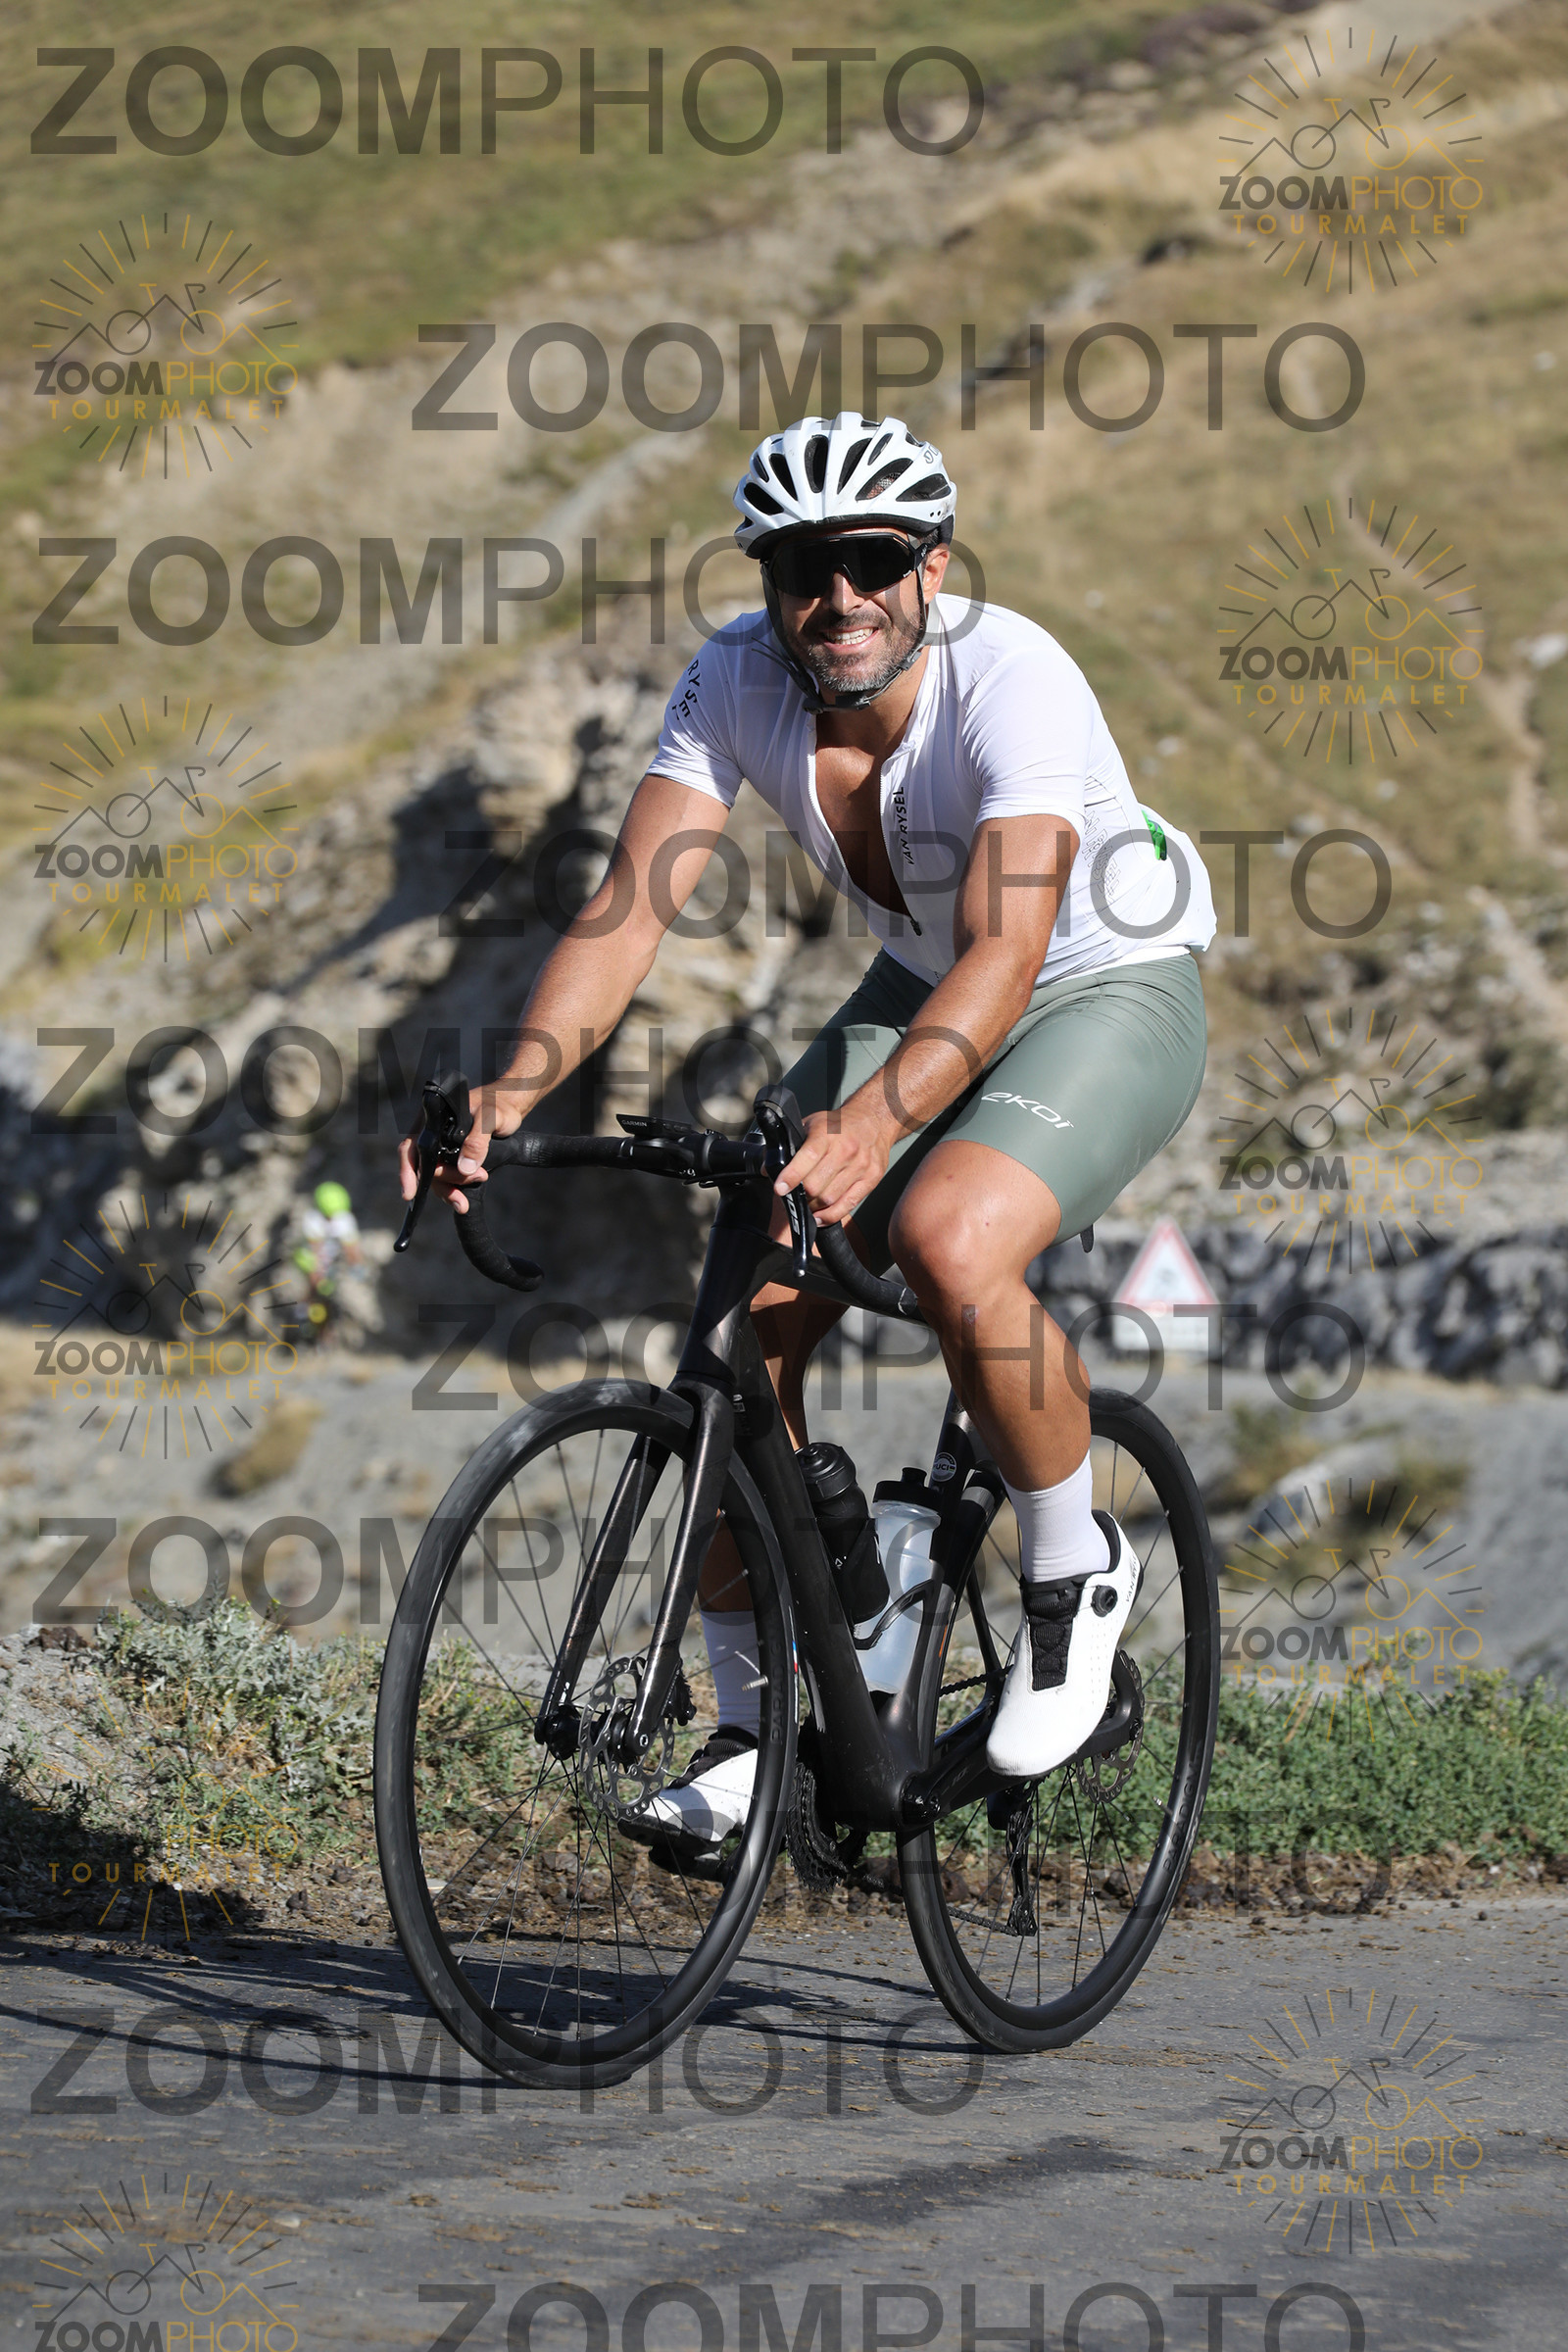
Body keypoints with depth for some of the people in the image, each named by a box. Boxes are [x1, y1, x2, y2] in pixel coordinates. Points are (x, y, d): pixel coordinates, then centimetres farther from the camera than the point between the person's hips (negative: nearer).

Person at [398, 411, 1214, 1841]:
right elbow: (630, 908, -22)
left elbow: (1008, 949, -41)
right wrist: (511, 1094, -38)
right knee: (751, 1300, -12)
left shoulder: (1013, 681, -30)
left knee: (949, 1243, -33)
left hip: (1111, 994, -5)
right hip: (922, 994, 6)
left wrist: (871, 1122, -57)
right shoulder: (738, 680, -16)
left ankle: (1078, 1572, -7)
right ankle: (754, 1720, 3)